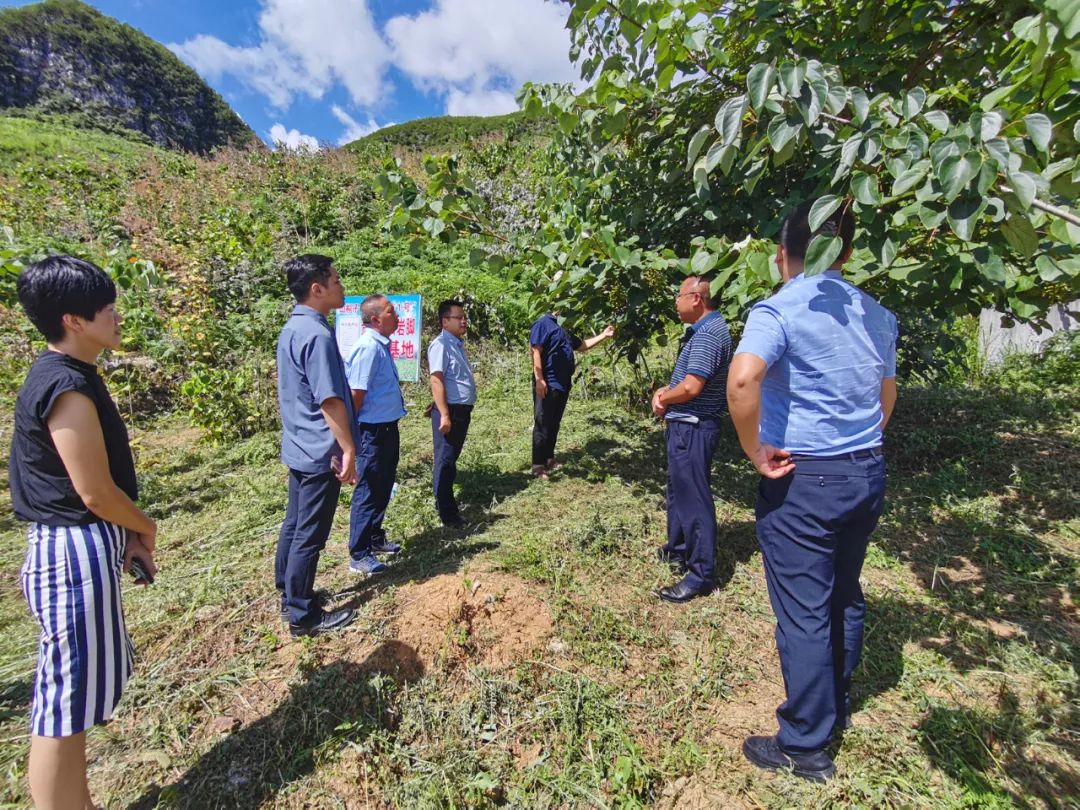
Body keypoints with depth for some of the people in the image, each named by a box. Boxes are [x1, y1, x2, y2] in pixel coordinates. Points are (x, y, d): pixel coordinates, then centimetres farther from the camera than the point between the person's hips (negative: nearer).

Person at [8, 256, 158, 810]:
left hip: (82, 546, 11)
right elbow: (95, 494, -20)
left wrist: (127, 536, 11)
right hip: (76, 553, -11)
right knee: (65, 704, 5)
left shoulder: (68, 374, 10)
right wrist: (146, 528, -1)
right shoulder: (67, 386, -21)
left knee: (73, 693, 22)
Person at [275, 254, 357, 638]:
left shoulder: (292, 328, 10)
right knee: (310, 534, 2)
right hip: (319, 451, -10)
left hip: (299, 447, 10)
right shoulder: (316, 334, -20)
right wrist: (348, 450, -19)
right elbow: (329, 401, -24)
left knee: (295, 524, 19)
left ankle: (290, 595, 35)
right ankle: (303, 615, 17)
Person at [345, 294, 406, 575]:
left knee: (383, 488, 20)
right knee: (369, 491, 1)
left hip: (388, 427, 10)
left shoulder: (382, 345, 10)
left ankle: (375, 538, 36)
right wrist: (353, 432, -15)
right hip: (373, 430, -9)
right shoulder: (368, 347, -20)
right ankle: (359, 555, 14)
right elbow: (357, 393, -21)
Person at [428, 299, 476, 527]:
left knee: (452, 459, 18)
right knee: (445, 461, 0)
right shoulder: (441, 344, -13)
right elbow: (436, 381, -20)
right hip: (449, 410, -9)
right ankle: (446, 513, 8)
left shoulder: (458, 344, 16)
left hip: (462, 410, 9)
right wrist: (444, 415, -24)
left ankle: (446, 501, 33)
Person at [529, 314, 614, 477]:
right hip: (547, 385, -9)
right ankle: (538, 466, 1)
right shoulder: (543, 323, -7)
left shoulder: (563, 329, 22)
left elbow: (582, 345, 30)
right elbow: (536, 351, -16)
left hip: (562, 384, 9)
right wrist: (539, 379, -23)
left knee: (554, 425, 15)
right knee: (542, 425, -5)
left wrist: (603, 335, 24)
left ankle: (549, 460, 25)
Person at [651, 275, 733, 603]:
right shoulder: (702, 330, 15)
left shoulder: (709, 333, -20)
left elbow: (691, 387, -26)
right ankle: (678, 550, 39)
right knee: (678, 490, 22)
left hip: (693, 429, -11)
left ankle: (702, 574, 10)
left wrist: (663, 398, -7)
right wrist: (665, 392, 3)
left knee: (694, 498, -3)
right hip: (684, 426, 11)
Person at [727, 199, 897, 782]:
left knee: (803, 613, 5)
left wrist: (756, 452, -21)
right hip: (867, 474, 8)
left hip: (802, 480, -7)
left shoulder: (778, 310, -15)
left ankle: (805, 745, 23)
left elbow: (742, 379, -33)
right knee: (845, 597, 22)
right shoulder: (877, 314, 8)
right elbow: (886, 399, 17)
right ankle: (834, 706, 43)